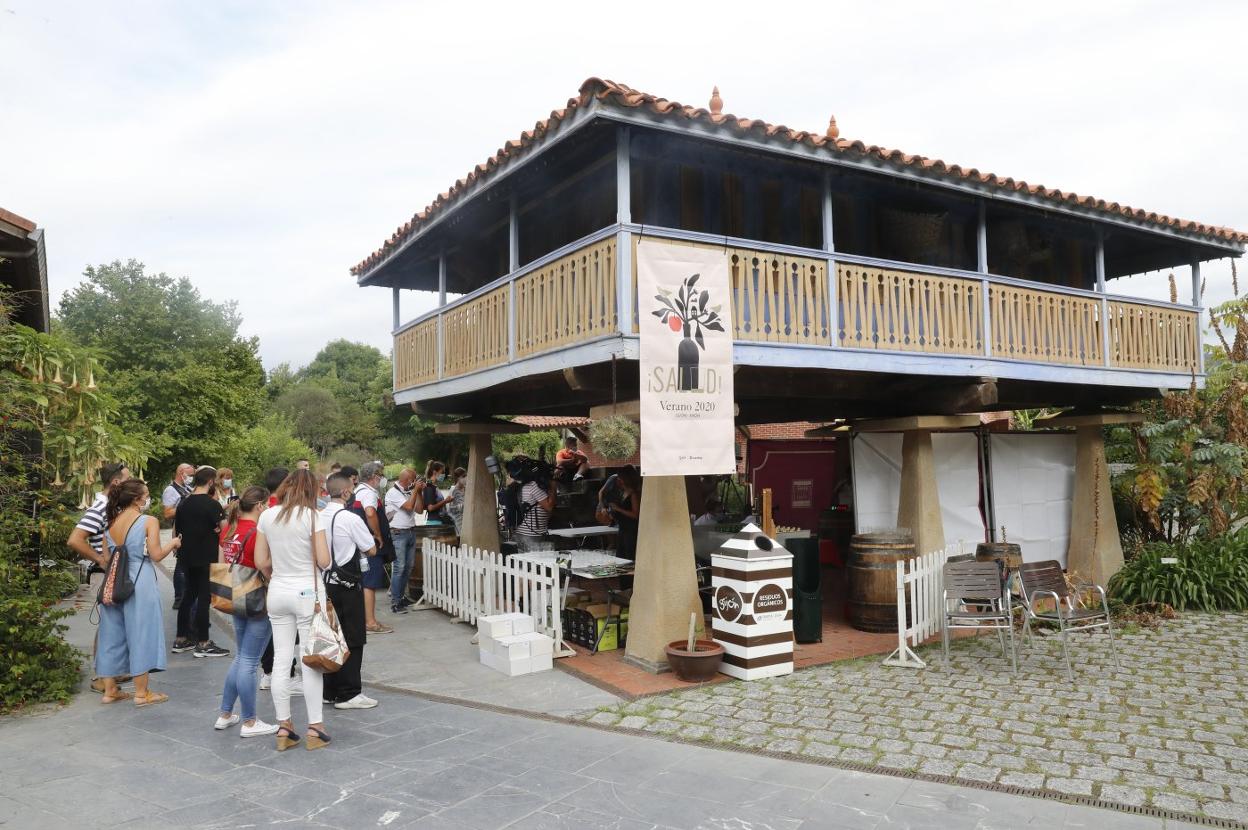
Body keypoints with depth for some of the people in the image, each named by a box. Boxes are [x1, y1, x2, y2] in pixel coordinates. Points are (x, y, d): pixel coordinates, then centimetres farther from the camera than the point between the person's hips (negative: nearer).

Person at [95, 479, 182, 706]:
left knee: (114, 634, 14)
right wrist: (173, 543, 4)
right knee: (140, 635, 3)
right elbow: (156, 555, -13)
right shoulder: (149, 521, -11)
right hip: (140, 584, -6)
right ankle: (142, 693, 10)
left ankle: (110, 690, 23)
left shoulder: (110, 524, 7)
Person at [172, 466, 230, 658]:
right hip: (207, 558, -7)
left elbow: (176, 530, 16)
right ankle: (203, 644, 3)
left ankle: (181, 639, 23)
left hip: (188, 556, 7)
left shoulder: (184, 503, 8)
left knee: (189, 594, 17)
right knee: (204, 597, -2)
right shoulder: (212, 504, -14)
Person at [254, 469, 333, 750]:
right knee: (310, 662, 3)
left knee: (281, 661, 9)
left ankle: (283, 729, 16)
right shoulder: (311, 516, -11)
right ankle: (314, 728, 9)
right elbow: (324, 561, -13)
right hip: (306, 592, -4)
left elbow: (260, 561, 4)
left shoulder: (266, 516, 1)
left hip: (277, 593, 4)